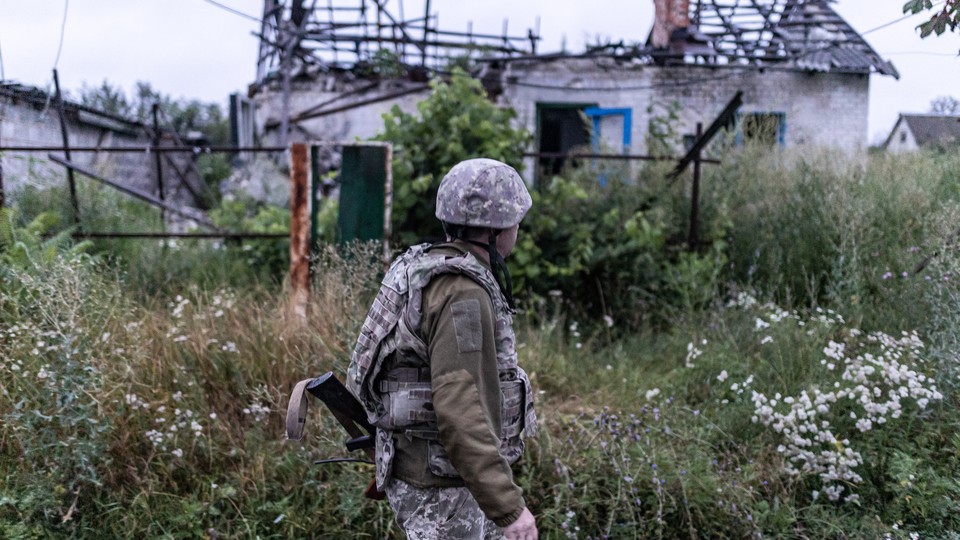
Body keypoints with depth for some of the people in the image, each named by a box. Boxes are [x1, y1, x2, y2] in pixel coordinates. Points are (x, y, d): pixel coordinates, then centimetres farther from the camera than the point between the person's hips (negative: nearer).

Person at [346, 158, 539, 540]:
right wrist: (509, 507, -28)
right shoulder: (460, 293, -25)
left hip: (431, 468, 10)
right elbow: (459, 411, -31)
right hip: (441, 486, -10)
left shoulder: (436, 273, 7)